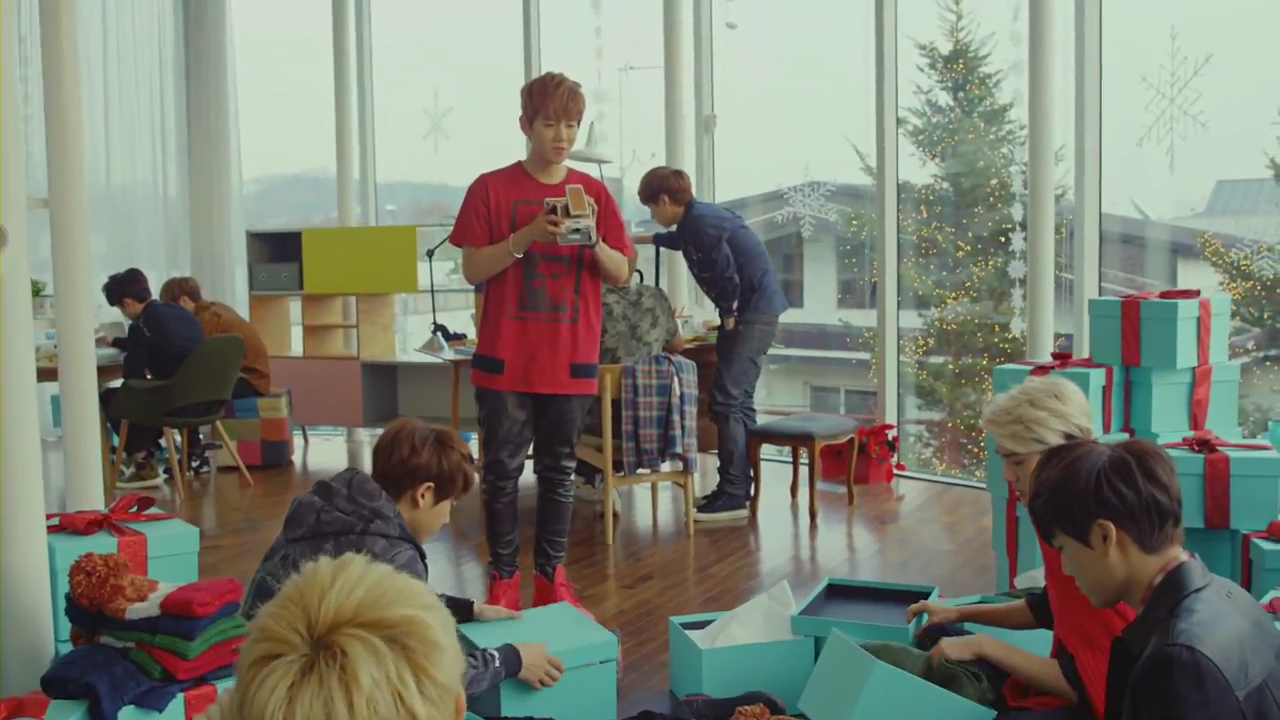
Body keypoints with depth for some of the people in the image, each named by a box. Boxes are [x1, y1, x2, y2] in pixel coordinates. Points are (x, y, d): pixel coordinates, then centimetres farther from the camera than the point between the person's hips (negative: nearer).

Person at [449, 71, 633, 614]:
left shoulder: (594, 192, 6)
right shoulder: (490, 189, -1)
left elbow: (622, 275, 5)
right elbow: (472, 270, -5)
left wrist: (593, 241, -15)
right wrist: (527, 236, -18)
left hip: (571, 360, 2)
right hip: (505, 360, -2)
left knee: (559, 471, 9)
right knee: (502, 471, 3)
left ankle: (551, 577, 18)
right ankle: (503, 578, 13)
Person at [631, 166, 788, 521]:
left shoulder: (700, 222, -16)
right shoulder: (696, 219, 16)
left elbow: (726, 275, -20)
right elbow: (680, 239, 41)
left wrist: (729, 317, -7)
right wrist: (646, 239, 56)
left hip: (754, 312, -10)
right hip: (752, 311, 10)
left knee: (726, 402, -12)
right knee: (738, 400, 11)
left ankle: (733, 495, -10)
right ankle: (738, 488, 16)